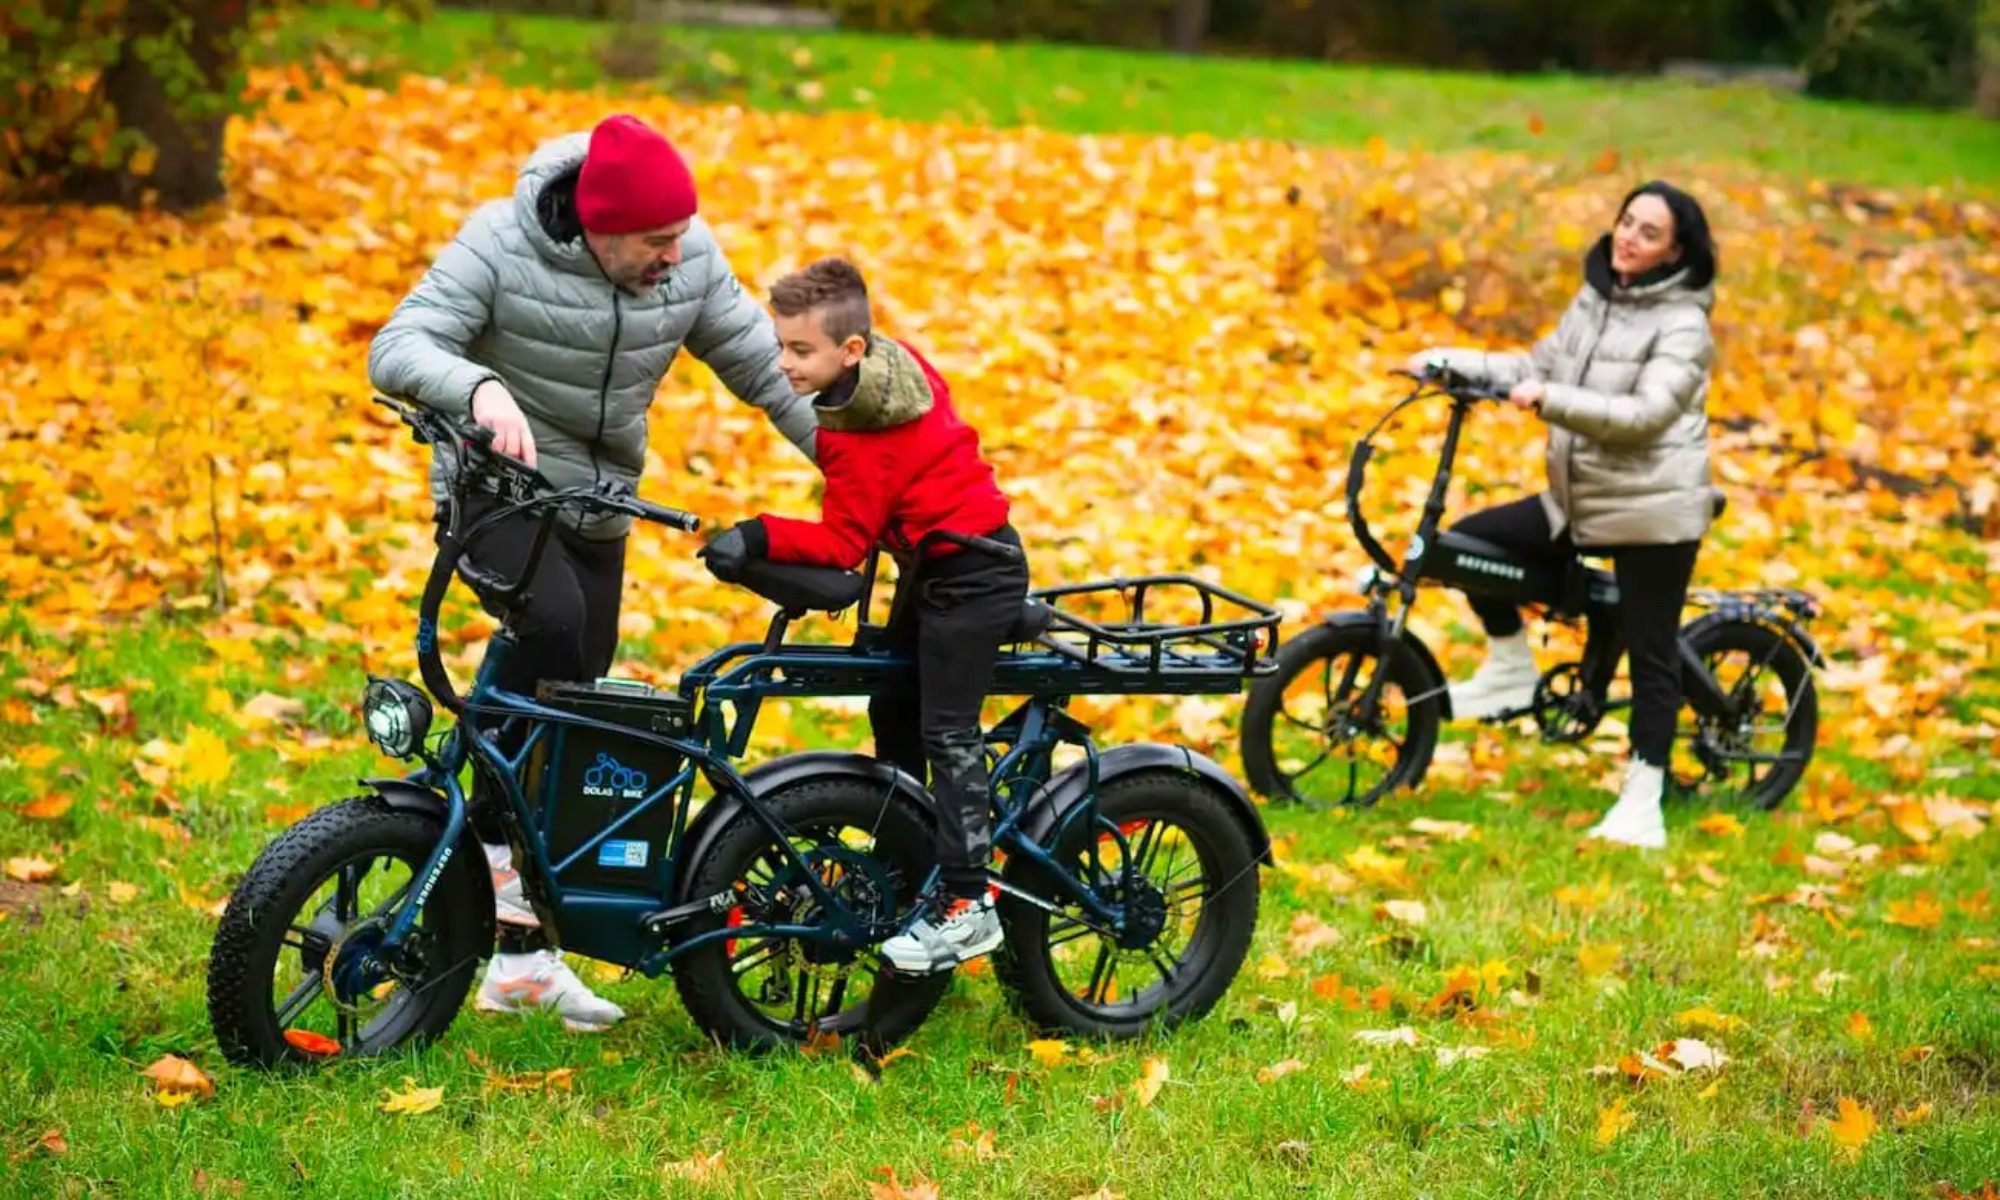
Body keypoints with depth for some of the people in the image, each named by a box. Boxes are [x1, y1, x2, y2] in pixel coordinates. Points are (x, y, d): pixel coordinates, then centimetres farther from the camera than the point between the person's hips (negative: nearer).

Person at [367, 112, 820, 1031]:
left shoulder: (690, 258, -8)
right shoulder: (502, 244, -19)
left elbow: (763, 367, 1)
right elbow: (398, 349, -26)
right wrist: (482, 389, -46)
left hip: (598, 508, 5)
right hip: (495, 487, -5)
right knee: (553, 622, -36)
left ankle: (524, 956, 16)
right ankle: (493, 837, -20)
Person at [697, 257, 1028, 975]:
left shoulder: (858, 441, -25)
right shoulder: (899, 361, 1)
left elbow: (844, 543, -24)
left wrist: (761, 538, -30)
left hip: (971, 577, -11)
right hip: (937, 562, 11)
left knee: (946, 733, -10)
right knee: (892, 710, 16)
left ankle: (966, 904, -7)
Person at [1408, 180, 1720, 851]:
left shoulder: (1682, 325, -13)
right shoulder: (1592, 300, 10)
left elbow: (1644, 414, -24)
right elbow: (1540, 367, 14)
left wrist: (1550, 401, -33)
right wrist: (1453, 361, 3)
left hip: (1652, 511, -7)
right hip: (1578, 501, 7)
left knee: (1651, 657, -2)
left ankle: (1642, 802, 6)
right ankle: (1511, 669, 17)